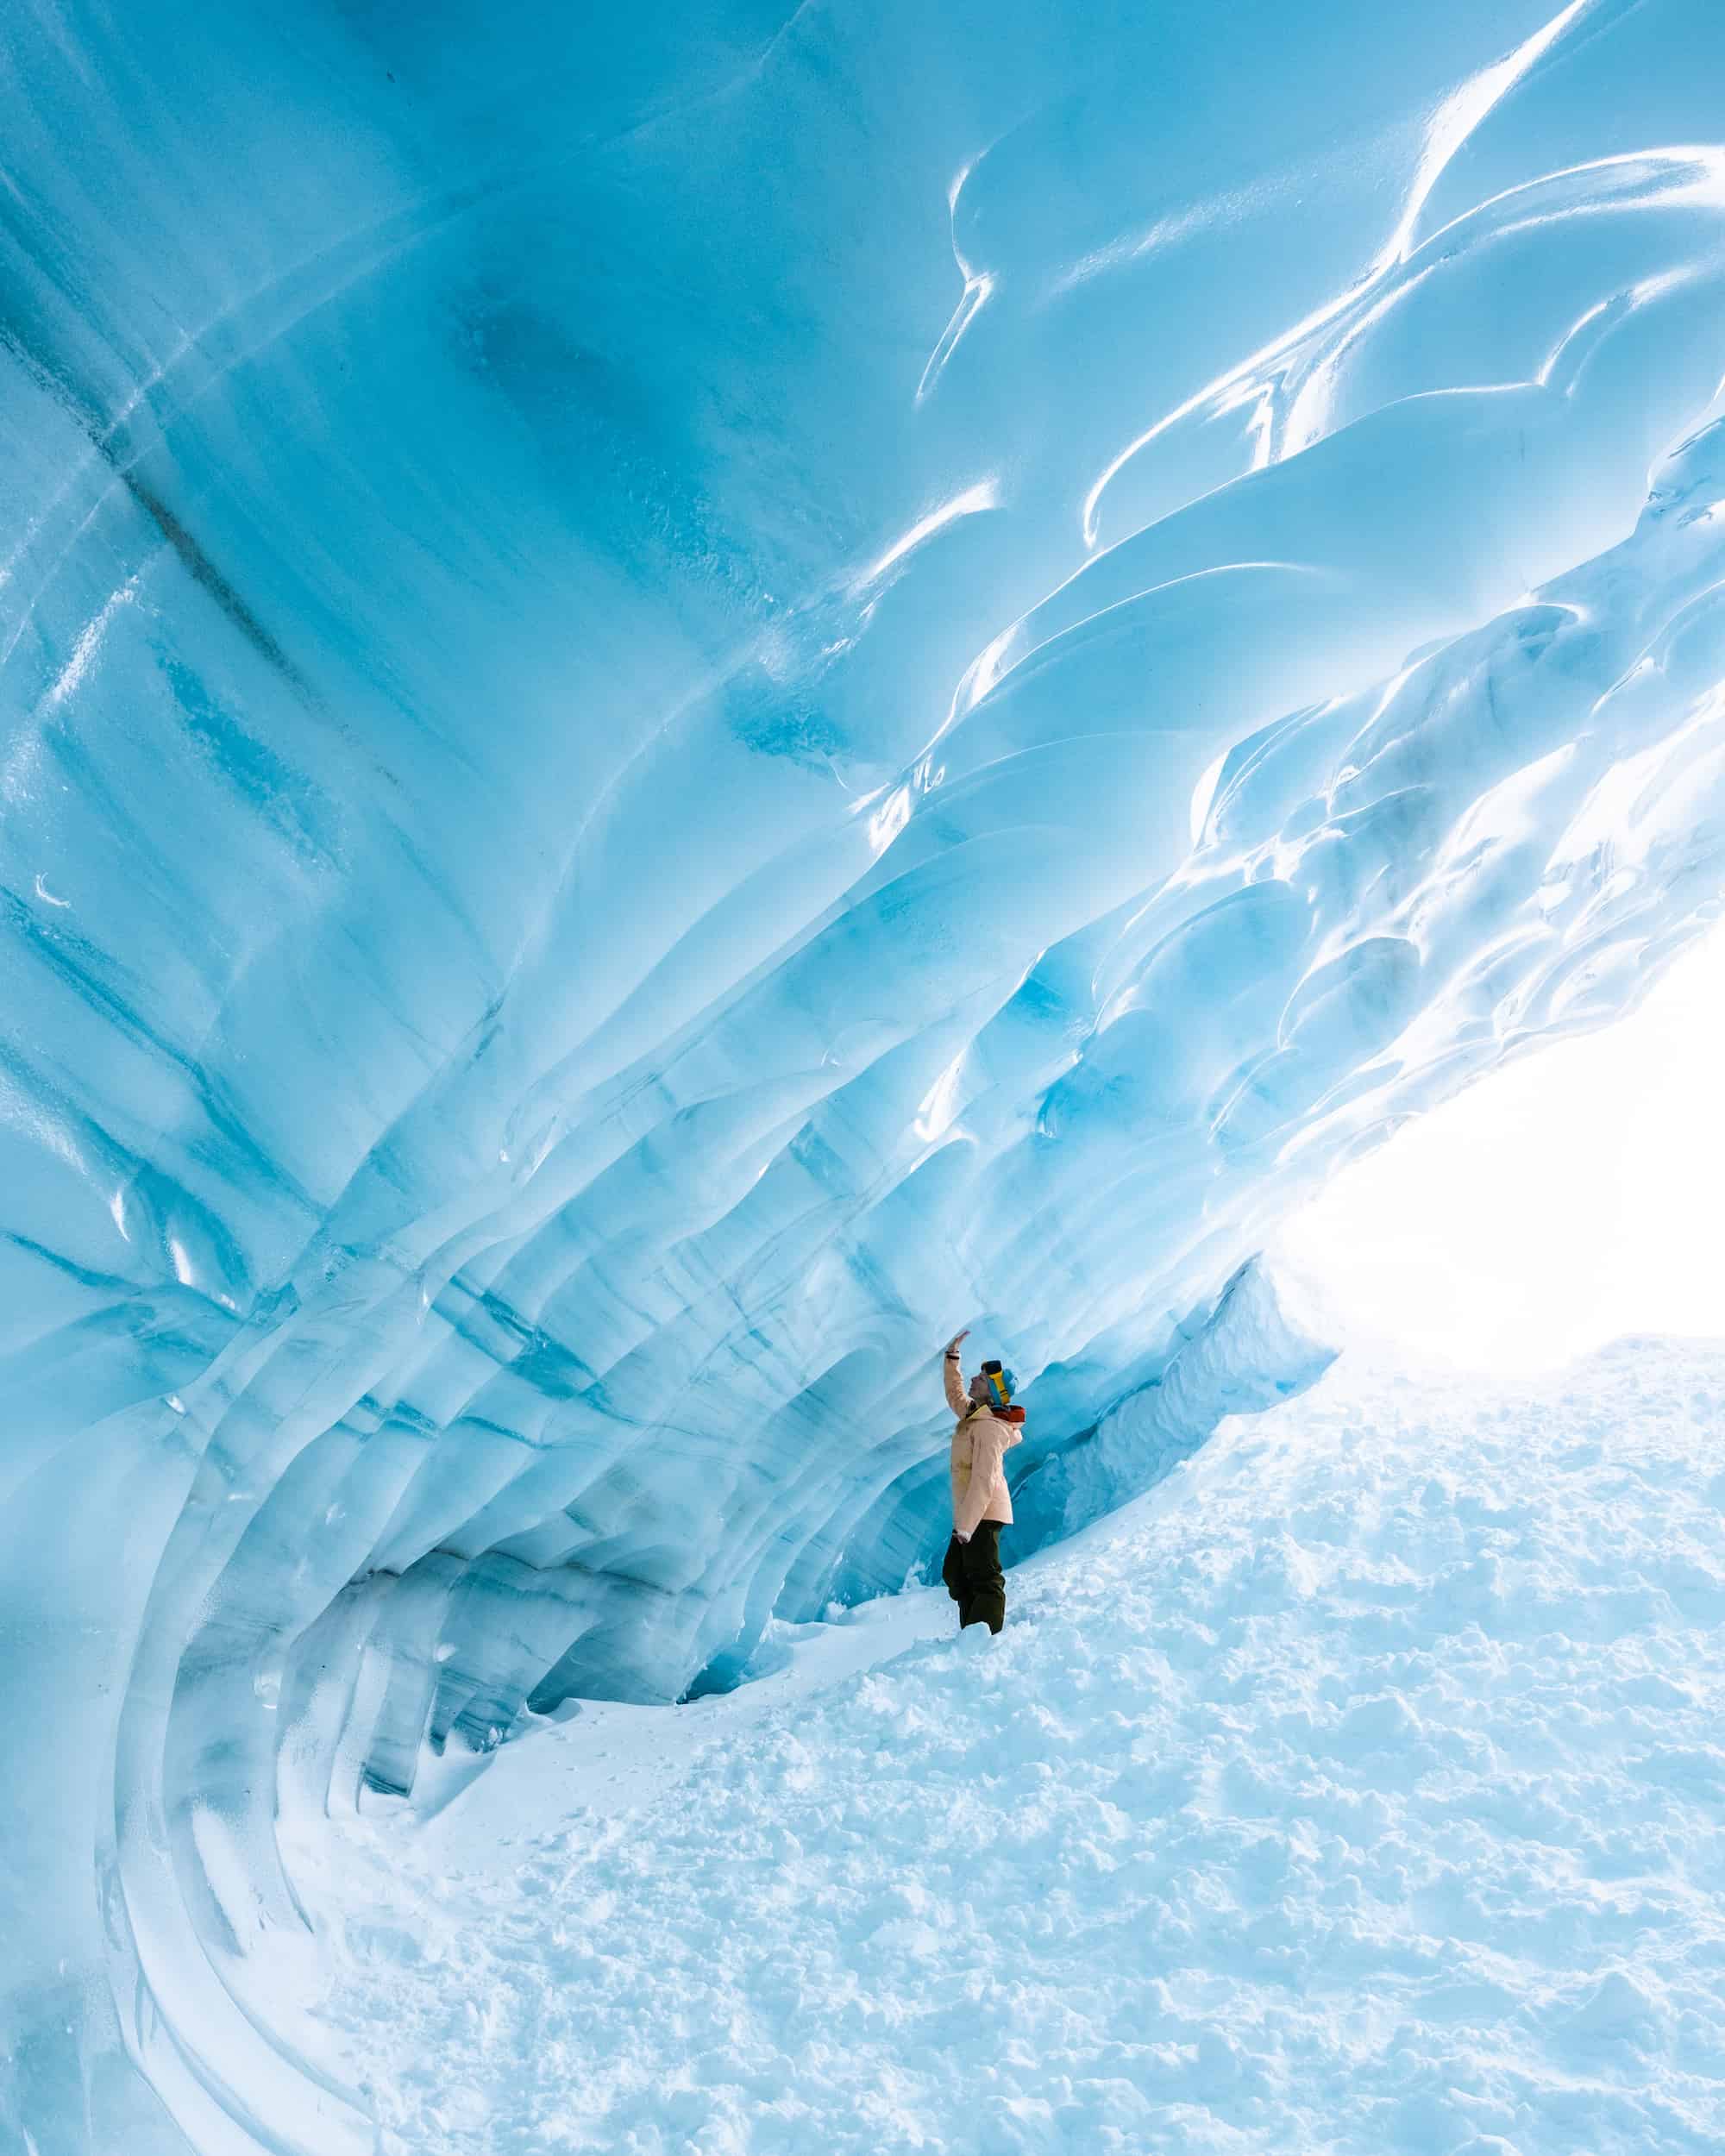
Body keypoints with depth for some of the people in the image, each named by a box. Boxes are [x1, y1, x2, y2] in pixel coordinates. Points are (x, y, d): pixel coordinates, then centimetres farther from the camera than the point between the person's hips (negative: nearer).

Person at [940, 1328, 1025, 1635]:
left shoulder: (990, 1427, -19)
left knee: (984, 1580, -13)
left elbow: (985, 1481, -26)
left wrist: (966, 1524, -29)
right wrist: (952, 1357, 30)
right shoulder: (974, 1412, 10)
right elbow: (955, 1394, 33)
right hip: (970, 1514, 11)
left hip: (982, 1515, -11)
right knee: (956, 1575, 17)